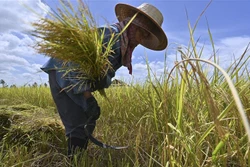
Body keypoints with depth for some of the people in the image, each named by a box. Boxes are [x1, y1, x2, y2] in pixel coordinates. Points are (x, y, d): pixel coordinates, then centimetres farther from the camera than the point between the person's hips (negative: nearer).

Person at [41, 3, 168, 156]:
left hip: (77, 81, 10)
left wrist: (104, 81, -11)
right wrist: (88, 98, -26)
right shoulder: (112, 34, -22)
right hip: (63, 74, -10)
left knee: (88, 122, 16)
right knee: (79, 126, -14)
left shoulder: (124, 49, 8)